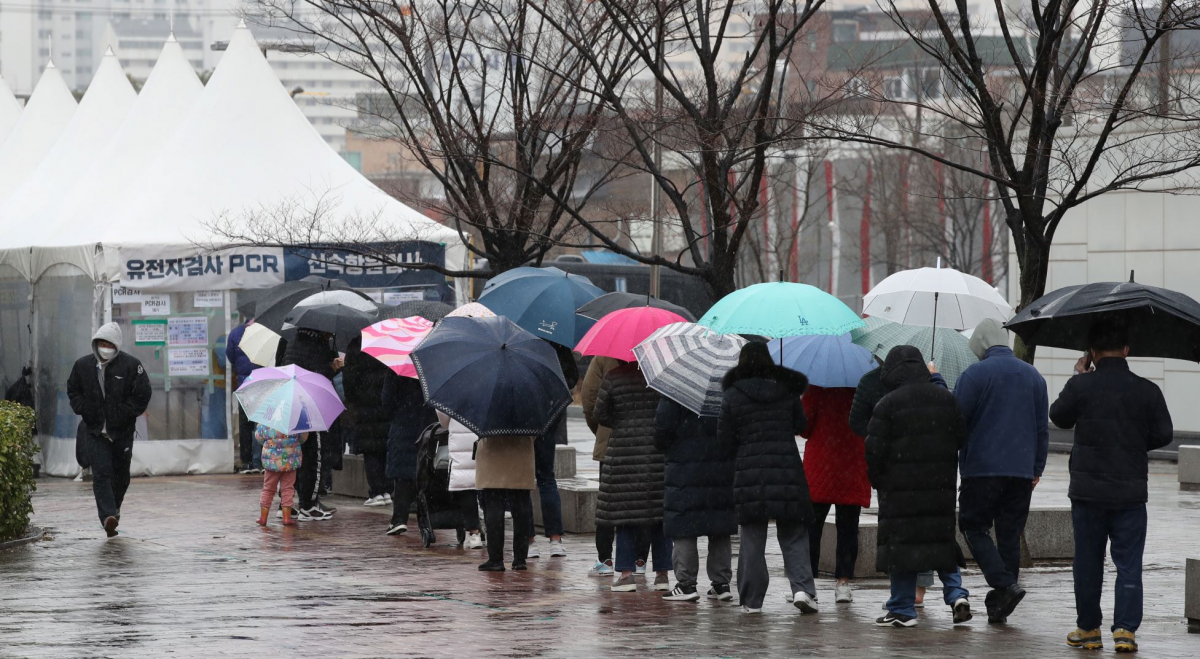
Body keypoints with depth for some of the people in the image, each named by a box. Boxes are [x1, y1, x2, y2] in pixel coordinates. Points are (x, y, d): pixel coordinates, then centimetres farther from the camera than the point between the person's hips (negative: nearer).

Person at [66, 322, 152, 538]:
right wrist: (83, 409, -2)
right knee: (101, 474, -14)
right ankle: (108, 516, -23)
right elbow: (73, 391, 15)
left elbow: (142, 395, -4)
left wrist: (124, 413, -11)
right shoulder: (82, 365, 2)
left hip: (122, 431, 0)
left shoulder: (130, 365, -7)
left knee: (121, 474, 13)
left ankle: (115, 507, 38)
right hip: (96, 431, 0)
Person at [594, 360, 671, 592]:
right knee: (660, 515, 7)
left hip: (624, 452, -2)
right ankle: (662, 573, 8)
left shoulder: (614, 378, -3)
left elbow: (600, 414, 0)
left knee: (625, 514, 3)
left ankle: (626, 573, -1)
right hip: (659, 455, 2)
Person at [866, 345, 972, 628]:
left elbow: (875, 450, -8)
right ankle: (957, 593, -1)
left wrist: (876, 479, 7)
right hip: (941, 487, 4)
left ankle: (903, 610, 3)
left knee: (902, 544, 1)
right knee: (941, 540, 16)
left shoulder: (887, 405, -8)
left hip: (901, 487, -4)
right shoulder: (946, 400, 7)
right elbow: (962, 438, 10)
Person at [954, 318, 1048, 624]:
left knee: (975, 528, 3)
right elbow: (1042, 428, 15)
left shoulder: (974, 374, -6)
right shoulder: (1034, 377, 12)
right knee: (1009, 534, 9)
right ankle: (999, 606, 8)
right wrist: (1037, 469, 21)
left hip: (982, 468, -5)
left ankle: (1005, 584, -16)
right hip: (1022, 470, 5)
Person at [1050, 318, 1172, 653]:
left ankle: (1088, 629, 18)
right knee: (1129, 564, 4)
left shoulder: (1081, 386, -8)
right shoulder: (1147, 391, -4)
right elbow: (1163, 435, 2)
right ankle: (1125, 629, -4)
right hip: (1131, 491, 0)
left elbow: (1059, 417, 8)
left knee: (1088, 562, 11)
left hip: (1088, 490, 0)